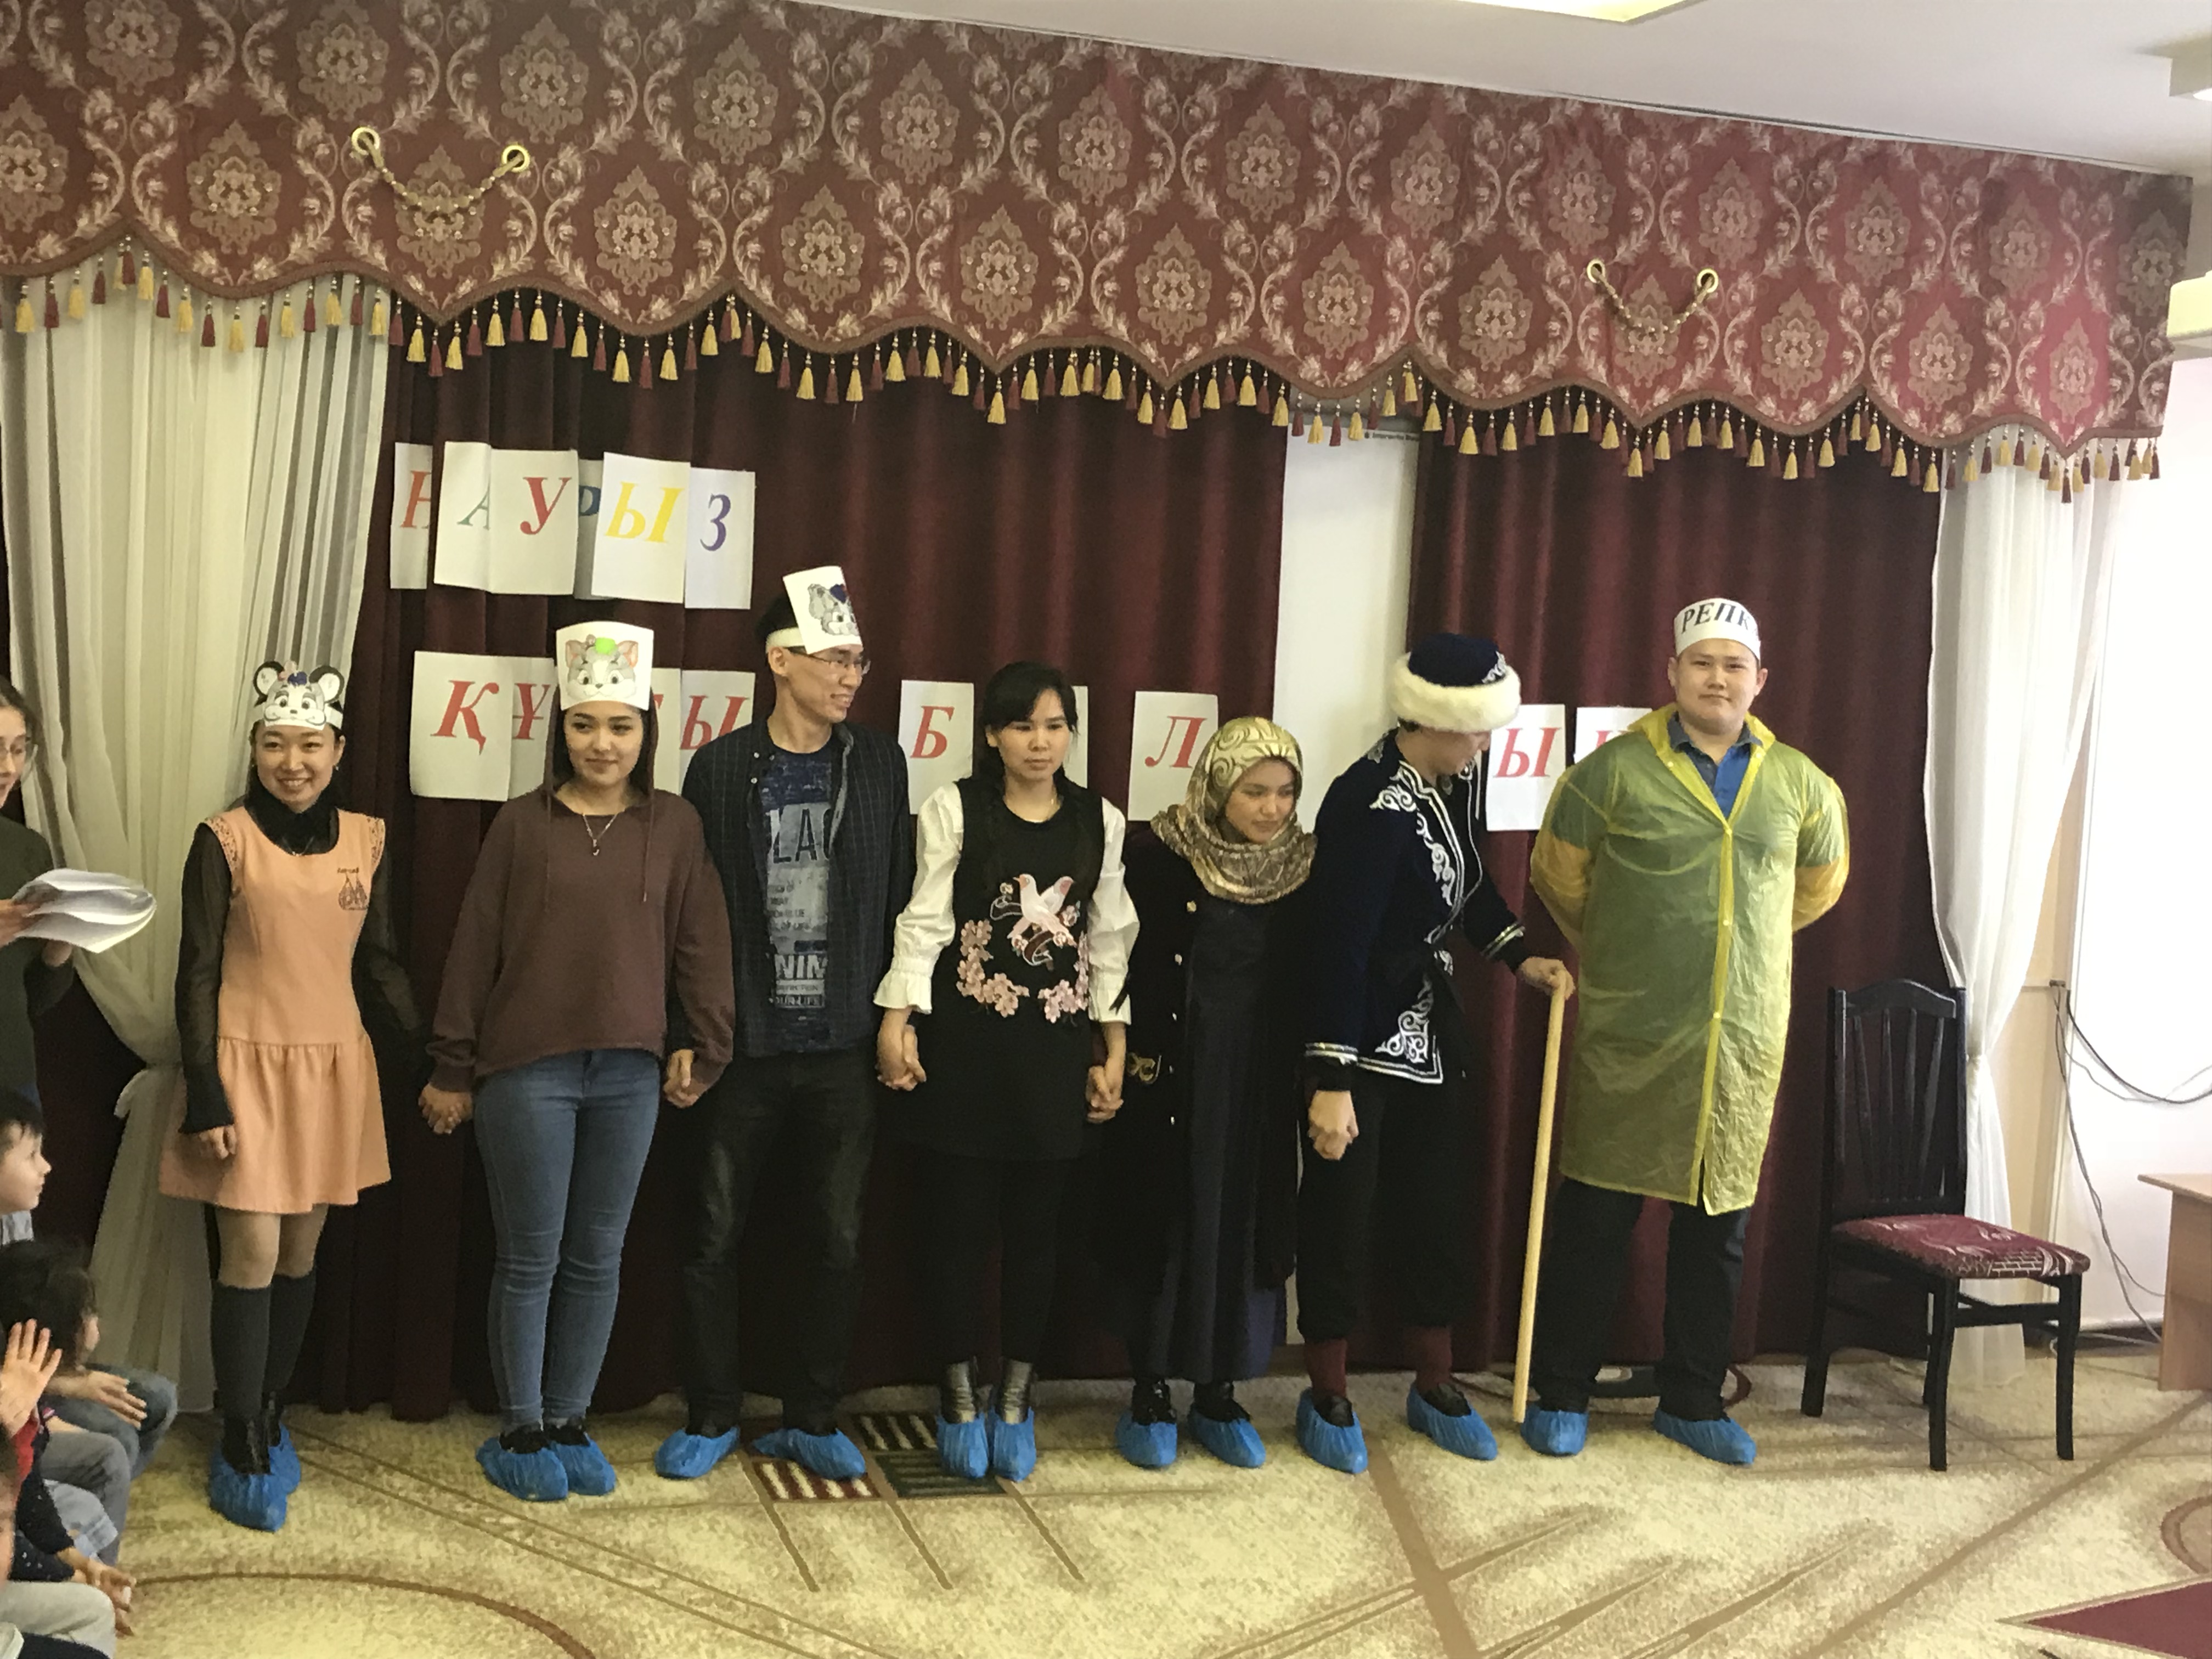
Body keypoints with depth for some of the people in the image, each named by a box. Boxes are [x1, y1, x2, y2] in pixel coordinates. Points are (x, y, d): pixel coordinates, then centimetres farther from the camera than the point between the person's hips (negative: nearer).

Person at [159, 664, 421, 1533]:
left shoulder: (366, 840, 4)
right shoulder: (225, 840, -7)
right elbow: (197, 975, -6)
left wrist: (426, 1058, 5)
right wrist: (205, 1096, -11)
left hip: (334, 1067, 4)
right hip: (248, 1064, -4)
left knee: (301, 1253, 11)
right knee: (251, 1256, -3)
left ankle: (271, 1415, 27)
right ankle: (239, 1445, 9)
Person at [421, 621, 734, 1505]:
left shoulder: (674, 824, 3)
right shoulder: (522, 823, -1)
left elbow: (699, 942, 5)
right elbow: (474, 948, 2)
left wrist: (707, 1047, 2)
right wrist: (451, 1069, 3)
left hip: (630, 1072, 2)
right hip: (527, 1068, -2)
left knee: (597, 1258, 10)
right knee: (530, 1258, 5)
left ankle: (568, 1423, 23)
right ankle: (519, 1433, 19)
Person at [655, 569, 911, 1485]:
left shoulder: (879, 763, 5)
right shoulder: (720, 767, -1)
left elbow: (897, 901, 4)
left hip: (842, 1049, 1)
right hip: (743, 1047, -1)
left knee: (836, 1243, 7)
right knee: (715, 1237, 6)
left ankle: (812, 1418, 22)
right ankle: (711, 1416, 22)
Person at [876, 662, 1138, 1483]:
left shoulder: (1102, 821, 7)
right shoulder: (956, 808, -2)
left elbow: (1110, 940, 10)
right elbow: (925, 919, -4)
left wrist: (1114, 1052, 8)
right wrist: (897, 1017, -13)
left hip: (1056, 1047, 2)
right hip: (964, 1043, -2)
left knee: (1037, 1226, 7)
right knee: (958, 1222, 2)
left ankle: (1015, 1401, 20)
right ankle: (959, 1398, 17)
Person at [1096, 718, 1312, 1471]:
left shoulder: (1302, 866, 0)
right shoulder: (1161, 858, -10)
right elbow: (1129, 967, -8)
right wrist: (1136, 1063, -11)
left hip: (1260, 1085, 3)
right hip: (1173, 1078, -3)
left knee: (1247, 1228, 9)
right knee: (1166, 1225, 4)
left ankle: (1220, 1395, 22)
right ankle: (1151, 1395, 17)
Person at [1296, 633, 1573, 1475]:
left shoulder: (1454, 783, 0)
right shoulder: (1371, 806, -25)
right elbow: (1338, 946, -26)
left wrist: (1520, 956, 9)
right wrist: (1331, 1083, -26)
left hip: (1428, 1027, 8)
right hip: (1359, 1036, -8)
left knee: (1437, 1207, 14)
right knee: (1341, 1211, 5)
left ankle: (1435, 1388, 30)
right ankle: (1327, 1399, 21)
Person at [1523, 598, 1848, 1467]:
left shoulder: (1800, 783, 4)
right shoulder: (1615, 770, -6)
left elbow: (1820, 880, 23)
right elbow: (1558, 874, 8)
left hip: (1746, 1043, 3)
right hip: (1627, 1041, -3)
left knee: (1717, 1225, 12)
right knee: (1595, 1217, 3)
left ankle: (1691, 1401, 26)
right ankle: (1559, 1394, 17)